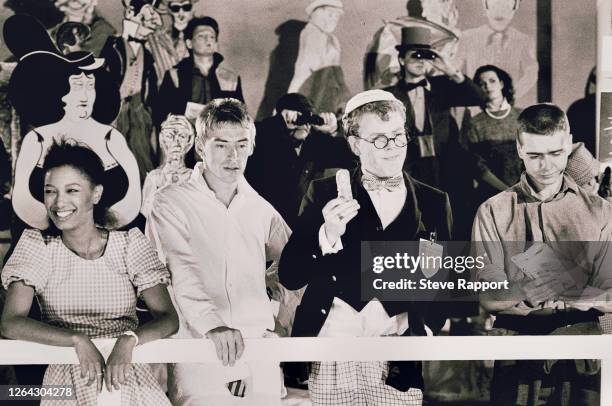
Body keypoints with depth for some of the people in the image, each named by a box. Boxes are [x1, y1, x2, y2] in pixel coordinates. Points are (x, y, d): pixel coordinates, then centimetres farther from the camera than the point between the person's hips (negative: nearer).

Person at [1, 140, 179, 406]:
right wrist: (78, 340, -21)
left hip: (127, 372, 0)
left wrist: (129, 340, -23)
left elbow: (168, 319, -3)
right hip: (67, 374, 0)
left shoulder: (129, 243, 3)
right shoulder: (37, 245, 3)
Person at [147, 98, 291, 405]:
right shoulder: (171, 203, 1)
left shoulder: (260, 209, 15)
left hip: (258, 349, 4)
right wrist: (212, 323, -28)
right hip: (197, 347, -3)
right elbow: (182, 271, -13)